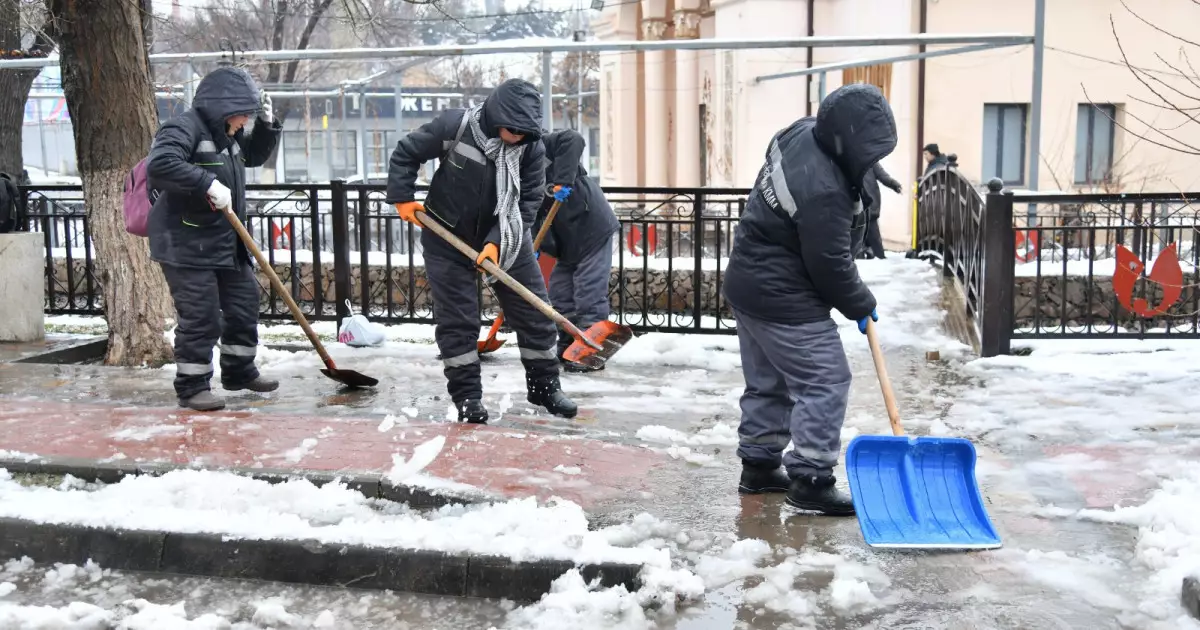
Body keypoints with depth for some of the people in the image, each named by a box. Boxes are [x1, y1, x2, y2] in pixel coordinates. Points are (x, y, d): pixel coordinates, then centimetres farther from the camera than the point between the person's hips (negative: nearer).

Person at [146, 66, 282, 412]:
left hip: (227, 243, 10)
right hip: (186, 246, -10)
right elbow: (160, 165, -31)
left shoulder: (227, 134, 14)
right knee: (200, 316, -6)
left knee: (244, 304, 15)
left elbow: (255, 155, 30)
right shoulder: (183, 128, -16)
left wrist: (267, 123, 12)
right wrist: (208, 184, -35)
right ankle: (192, 386, 7)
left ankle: (239, 371, 32)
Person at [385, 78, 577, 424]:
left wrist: (497, 241, -22)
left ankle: (544, 385, 21)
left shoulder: (532, 147, -15)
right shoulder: (454, 126, -21)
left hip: (506, 240, 3)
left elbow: (528, 201, -12)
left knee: (535, 313, 4)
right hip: (447, 237, -2)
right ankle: (467, 396, 11)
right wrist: (403, 198, -9)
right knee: (457, 320, -1)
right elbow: (405, 153, -7)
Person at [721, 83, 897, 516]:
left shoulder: (801, 133, -1)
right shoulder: (822, 191, -30)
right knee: (825, 382, -3)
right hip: (784, 301, -10)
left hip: (749, 285, 10)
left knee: (767, 383, 18)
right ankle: (811, 480, 1)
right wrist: (860, 305, -4)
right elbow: (831, 266, -20)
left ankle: (758, 466, 29)